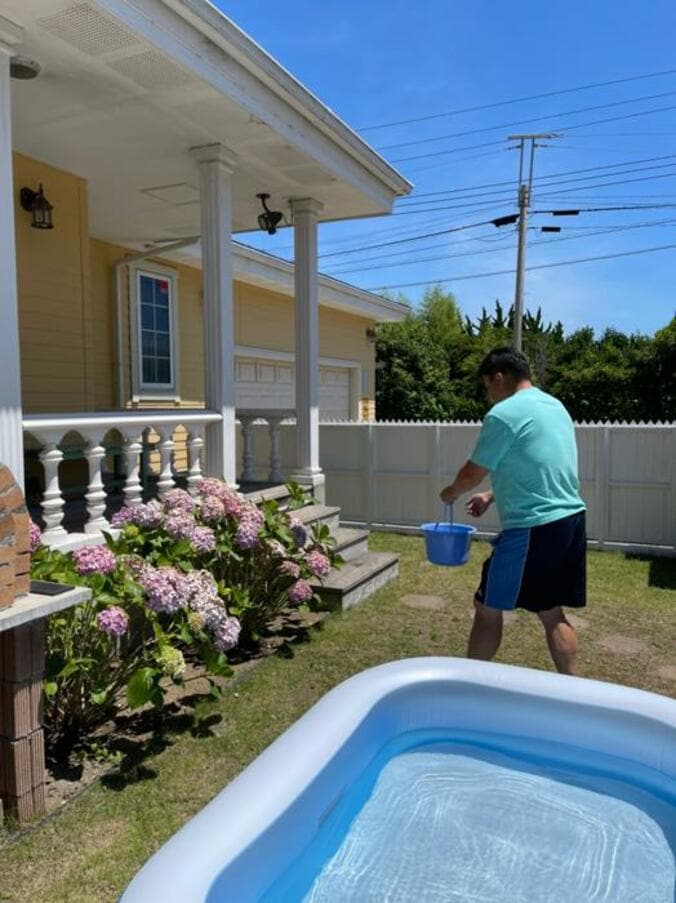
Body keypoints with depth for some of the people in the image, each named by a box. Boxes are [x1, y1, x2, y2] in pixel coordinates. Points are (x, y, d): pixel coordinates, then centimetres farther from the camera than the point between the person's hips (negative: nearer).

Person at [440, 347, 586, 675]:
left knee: (488, 609, 7)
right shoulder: (555, 406, 15)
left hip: (533, 529, -9)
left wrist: (452, 492, 15)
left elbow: (473, 473, -6)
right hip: (571, 520, 9)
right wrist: (492, 496, 27)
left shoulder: (504, 414, -12)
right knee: (552, 613, 18)